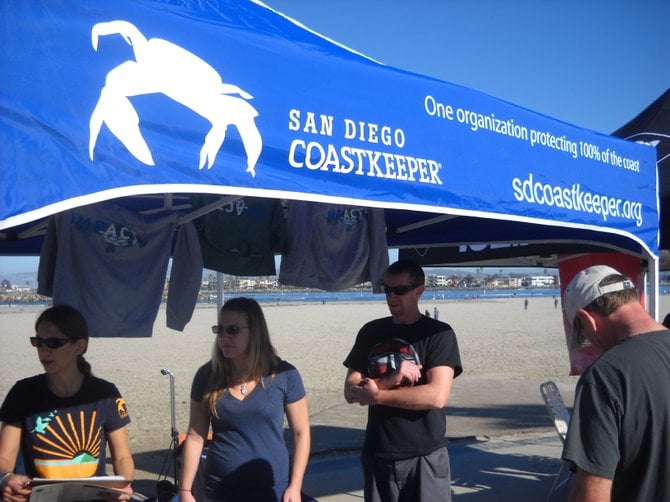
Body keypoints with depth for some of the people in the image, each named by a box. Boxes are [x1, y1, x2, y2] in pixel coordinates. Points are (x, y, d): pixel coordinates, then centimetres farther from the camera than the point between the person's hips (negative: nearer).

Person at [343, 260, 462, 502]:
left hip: (424, 457, -4)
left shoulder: (439, 334, -6)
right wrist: (391, 379, -16)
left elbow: (437, 396, -17)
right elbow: (351, 392, 1)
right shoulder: (370, 332, 7)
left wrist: (377, 395, -12)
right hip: (377, 455, 4)